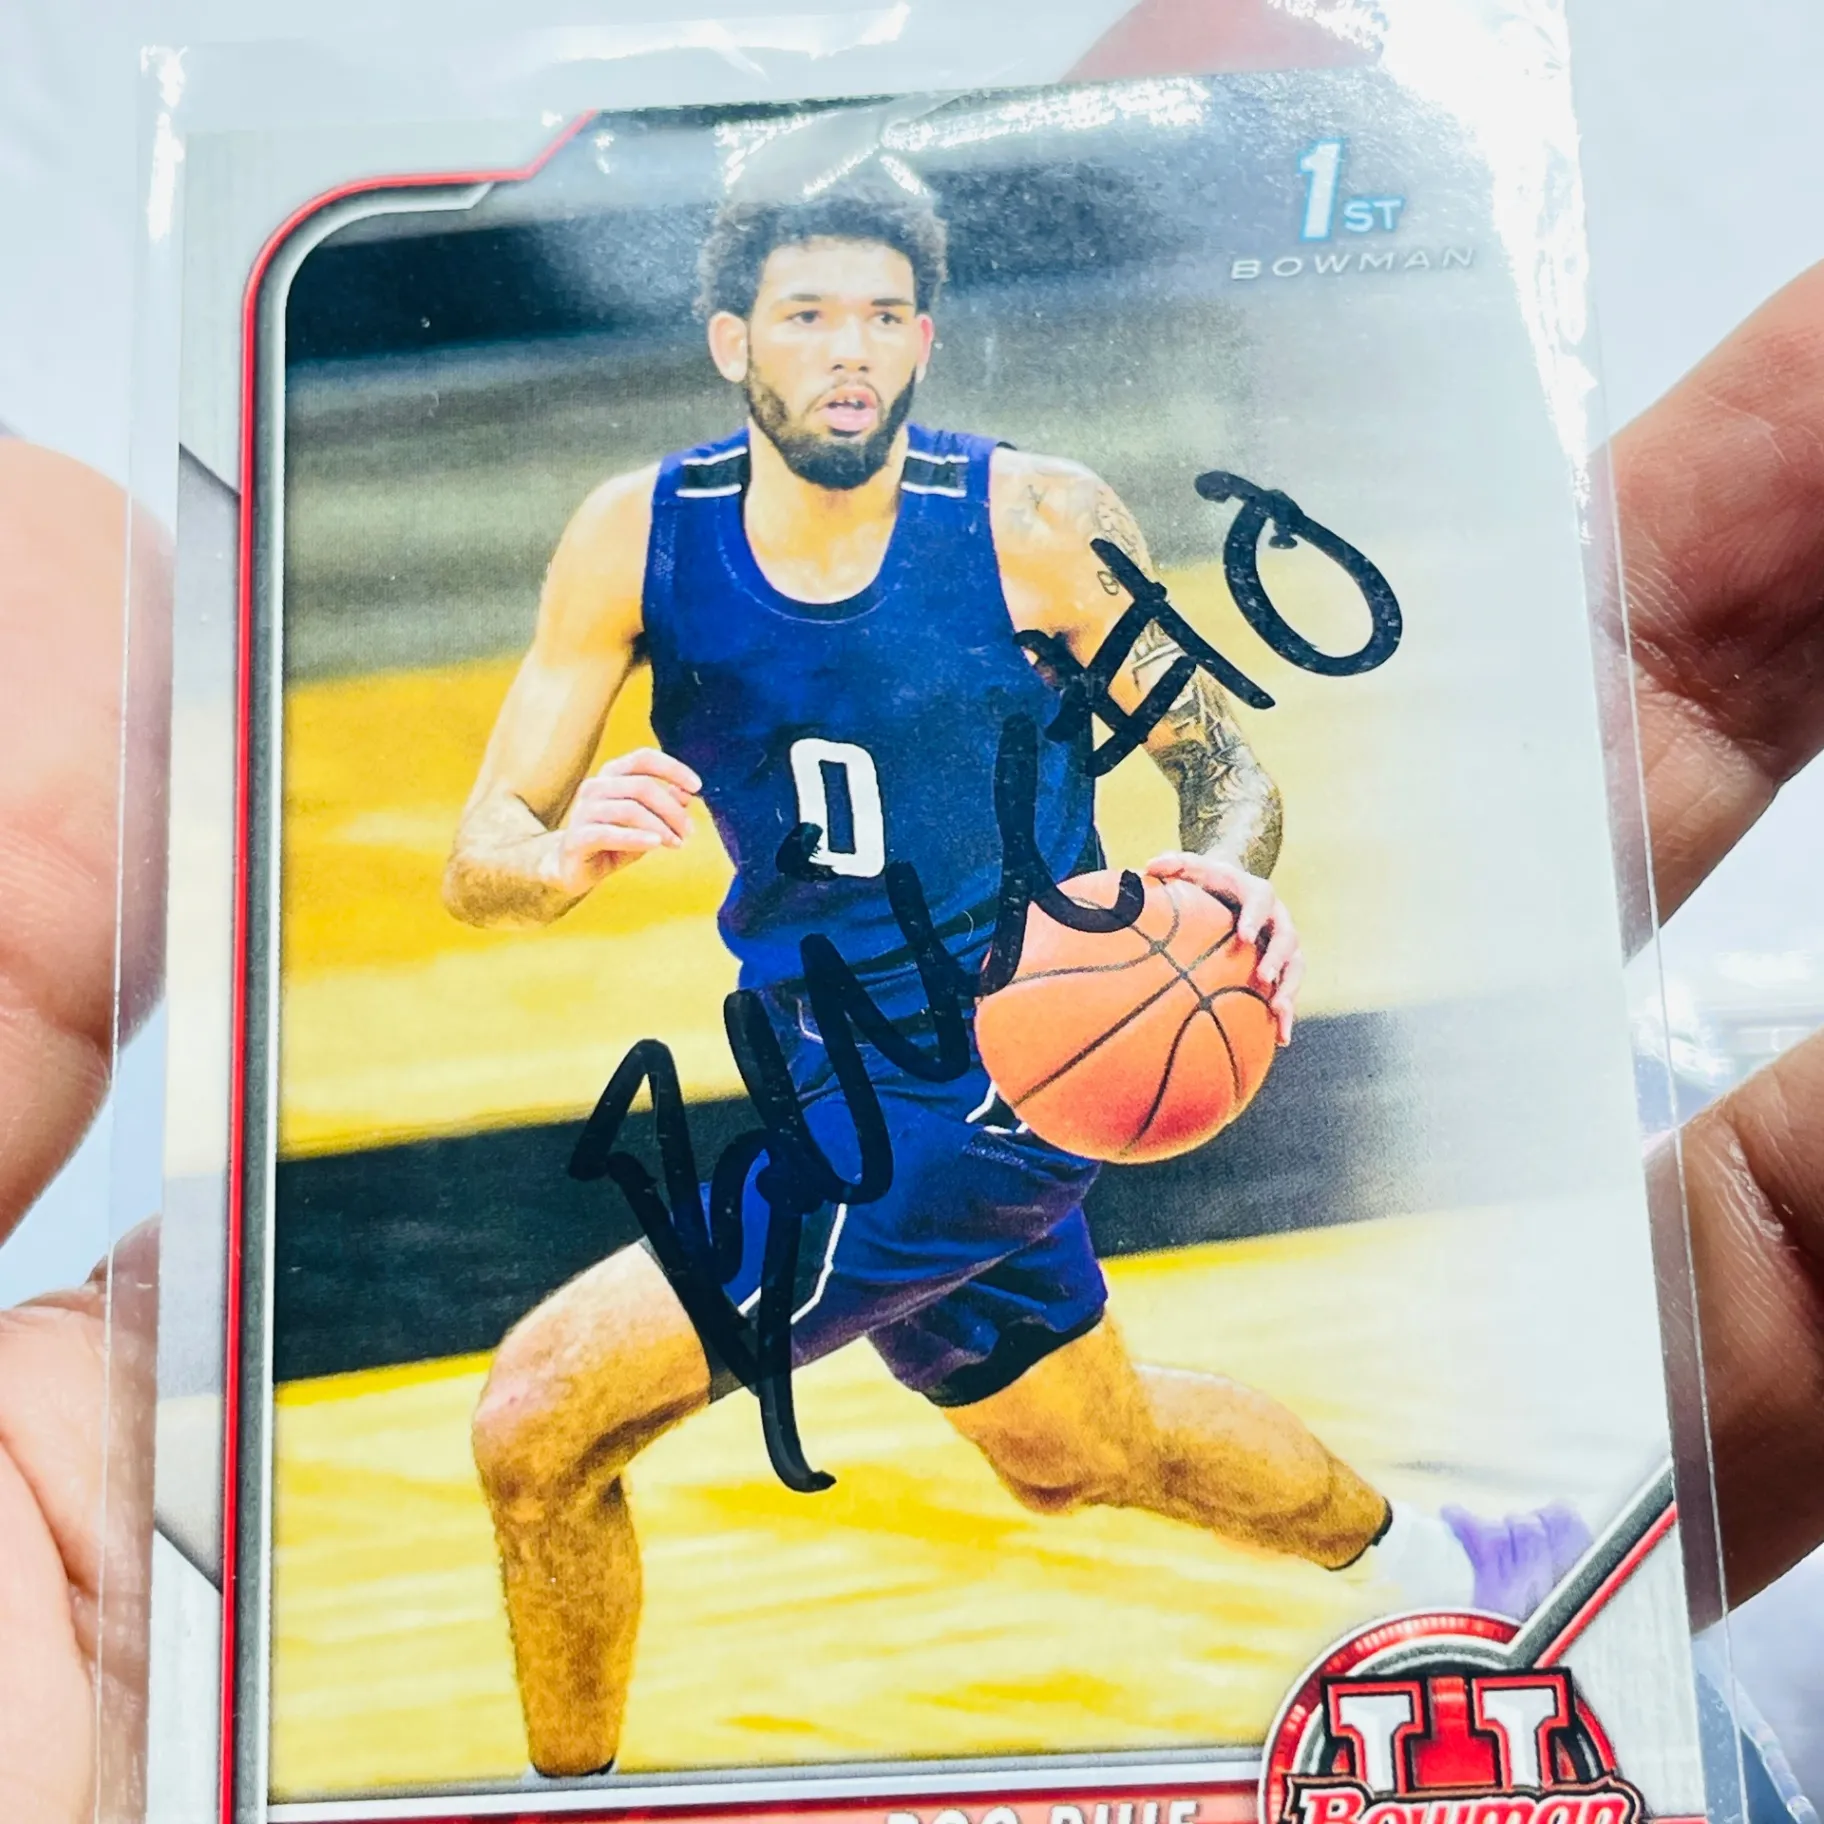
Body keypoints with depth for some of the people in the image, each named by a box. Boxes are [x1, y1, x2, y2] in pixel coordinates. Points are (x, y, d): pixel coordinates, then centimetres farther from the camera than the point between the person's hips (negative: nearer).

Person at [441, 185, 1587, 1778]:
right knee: (1084, 1455, 28)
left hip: (993, 1083, -6)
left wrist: (1230, 875, -28)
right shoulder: (637, 538, -6)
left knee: (543, 1414, -14)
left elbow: (1230, 764, -5)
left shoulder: (1037, 522, -15)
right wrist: (570, 857, -31)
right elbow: (482, 860, -7)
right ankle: (1426, 1553, 56)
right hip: (842, 1085, 6)